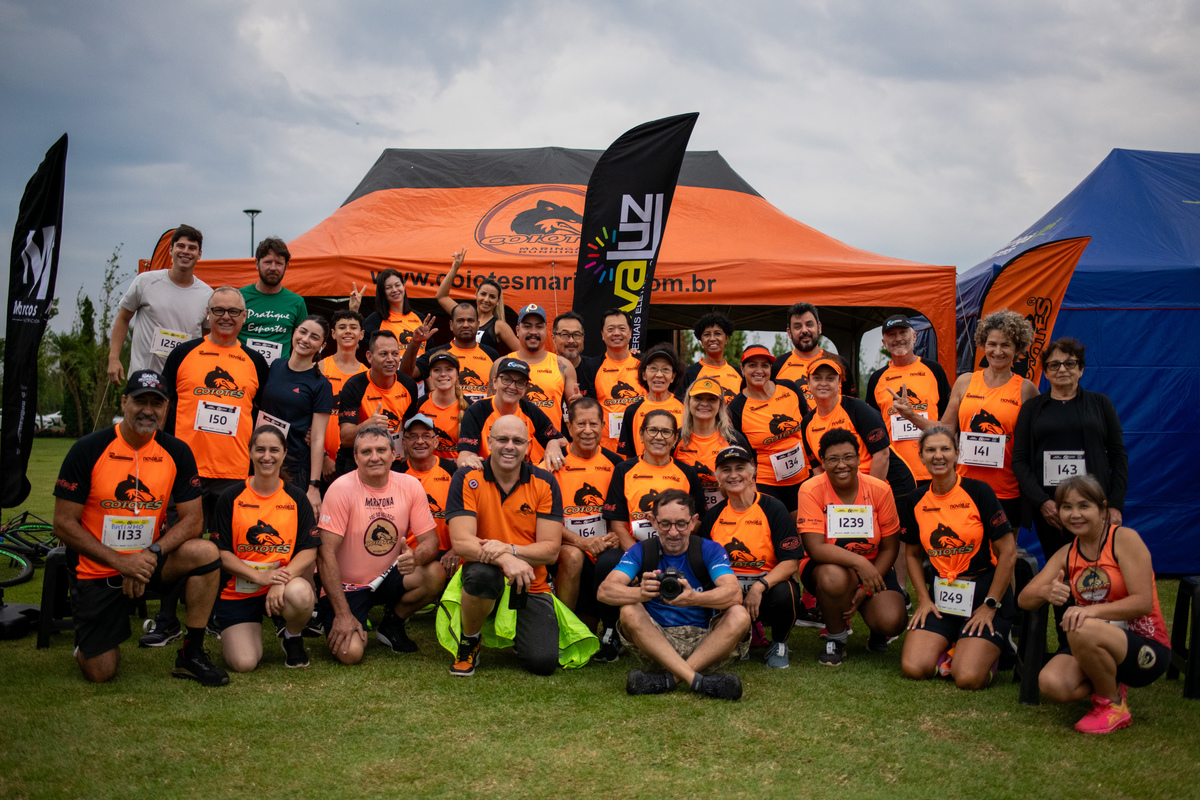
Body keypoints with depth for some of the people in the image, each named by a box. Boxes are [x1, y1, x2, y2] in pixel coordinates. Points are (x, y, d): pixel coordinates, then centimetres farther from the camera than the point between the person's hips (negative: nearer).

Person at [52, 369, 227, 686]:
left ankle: (191, 655, -11)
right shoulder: (88, 450, -12)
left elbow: (193, 519, -3)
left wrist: (153, 553, -20)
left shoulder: (177, 453, -3)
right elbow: (64, 524, -12)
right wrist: (120, 562, -19)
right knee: (100, 673, -9)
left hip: (150, 562, 3)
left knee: (205, 552, -26)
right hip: (96, 570, -3)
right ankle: (88, 643, 31)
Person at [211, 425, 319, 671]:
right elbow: (221, 553, -3)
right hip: (238, 591, 0)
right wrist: (259, 576, -18)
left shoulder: (296, 498, 3)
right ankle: (233, 633, 21)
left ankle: (292, 637, -1)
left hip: (284, 584, 0)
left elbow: (309, 551, -3)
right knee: (244, 663, -18)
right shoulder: (231, 498, 0)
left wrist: (282, 579, -22)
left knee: (300, 594, -37)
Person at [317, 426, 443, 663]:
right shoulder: (341, 489, -17)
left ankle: (392, 624, 4)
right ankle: (332, 621, 14)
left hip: (388, 578, 4)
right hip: (347, 585, -3)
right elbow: (326, 553, -18)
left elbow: (430, 541, -6)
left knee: (436, 575, -24)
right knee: (351, 653, -23)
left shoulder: (410, 486, -6)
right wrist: (343, 614, -22)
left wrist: (416, 556, -33)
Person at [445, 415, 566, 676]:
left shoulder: (544, 483, -3)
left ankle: (517, 632, 20)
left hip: (530, 585, 2)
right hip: (485, 577, -1)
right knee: (483, 573, -38)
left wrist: (509, 549, -26)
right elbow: (461, 542, -17)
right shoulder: (466, 479, -7)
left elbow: (551, 550, -7)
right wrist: (504, 560, -35)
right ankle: (469, 641, -7)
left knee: (543, 662, -18)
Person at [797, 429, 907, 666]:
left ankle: (877, 632, 17)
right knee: (834, 577, -38)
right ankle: (835, 639, -6)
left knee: (892, 622, -24)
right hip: (827, 567, -1)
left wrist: (867, 588, -14)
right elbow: (815, 548, -23)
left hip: (873, 568, 2)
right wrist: (859, 561, -34)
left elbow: (889, 548, -3)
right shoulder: (811, 491, -15)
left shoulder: (879, 489, -9)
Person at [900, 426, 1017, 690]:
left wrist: (990, 605, -9)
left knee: (968, 678, -20)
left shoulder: (978, 492, -9)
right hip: (941, 594, 4)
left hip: (984, 591, -4)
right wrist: (924, 599, 4)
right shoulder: (917, 500, 4)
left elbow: (1008, 552, -9)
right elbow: (912, 554, 16)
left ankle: (989, 649, 13)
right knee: (913, 668, -14)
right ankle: (954, 645, 15)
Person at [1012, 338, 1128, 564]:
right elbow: (1019, 460, 5)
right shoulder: (1032, 408, 11)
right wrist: (1041, 502, -9)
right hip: (1048, 509, 0)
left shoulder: (1100, 404, 11)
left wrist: (1116, 505, -1)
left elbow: (1118, 455, 9)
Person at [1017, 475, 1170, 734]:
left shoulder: (1125, 538, -11)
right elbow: (1025, 599, -1)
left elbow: (1144, 602, -19)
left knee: (1083, 630, -36)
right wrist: (1045, 592, -25)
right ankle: (1110, 685, 9)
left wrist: (1093, 610, -34)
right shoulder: (1066, 554, 6)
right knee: (1051, 685, -24)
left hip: (1146, 648, -5)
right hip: (1096, 645, 5)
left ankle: (1113, 705, -9)